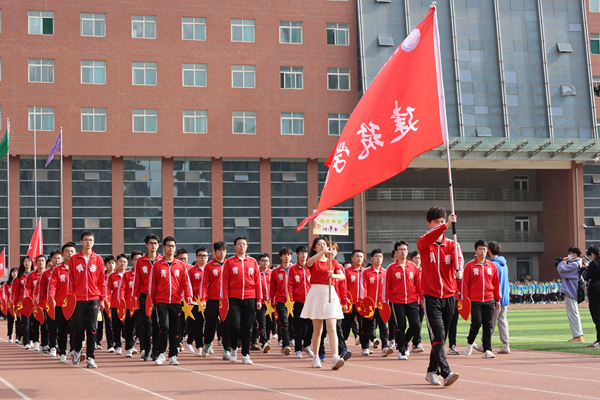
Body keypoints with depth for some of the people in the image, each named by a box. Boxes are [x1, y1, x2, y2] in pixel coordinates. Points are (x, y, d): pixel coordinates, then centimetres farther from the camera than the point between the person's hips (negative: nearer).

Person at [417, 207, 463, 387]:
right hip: (431, 297, -4)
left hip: (449, 297, 4)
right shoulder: (423, 243, 0)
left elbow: (459, 259, -13)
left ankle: (432, 372, 24)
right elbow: (427, 239, -25)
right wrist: (446, 226, -40)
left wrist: (459, 271, -36)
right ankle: (446, 373, -22)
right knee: (437, 336, -14)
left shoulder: (452, 245, 8)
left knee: (441, 337, 11)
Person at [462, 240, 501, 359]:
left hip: (489, 301, 3)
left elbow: (496, 283, 14)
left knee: (488, 325, -1)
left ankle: (487, 350, 3)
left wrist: (497, 299, 12)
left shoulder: (492, 266, 10)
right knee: (476, 323, -8)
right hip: (474, 301, -3)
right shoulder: (470, 266, 0)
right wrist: (464, 299, -5)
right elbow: (464, 283, 0)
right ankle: (469, 343, 18)